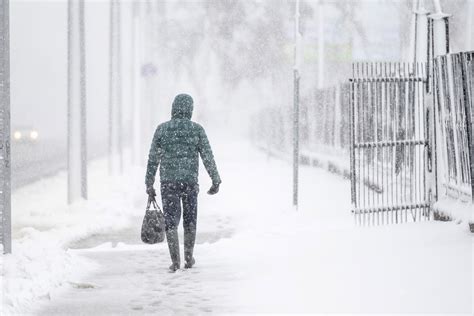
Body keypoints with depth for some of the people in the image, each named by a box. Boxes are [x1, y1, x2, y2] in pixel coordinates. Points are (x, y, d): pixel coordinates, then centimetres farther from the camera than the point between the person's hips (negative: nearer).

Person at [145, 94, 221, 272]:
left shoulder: (162, 129, -2)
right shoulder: (197, 129, -4)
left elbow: (153, 159, -1)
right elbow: (208, 158, -4)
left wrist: (149, 185, 5)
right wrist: (216, 181, 6)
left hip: (168, 182, 0)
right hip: (190, 182, 1)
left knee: (171, 222, 5)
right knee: (190, 220, 17)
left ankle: (175, 261, -4)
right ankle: (189, 258, 26)